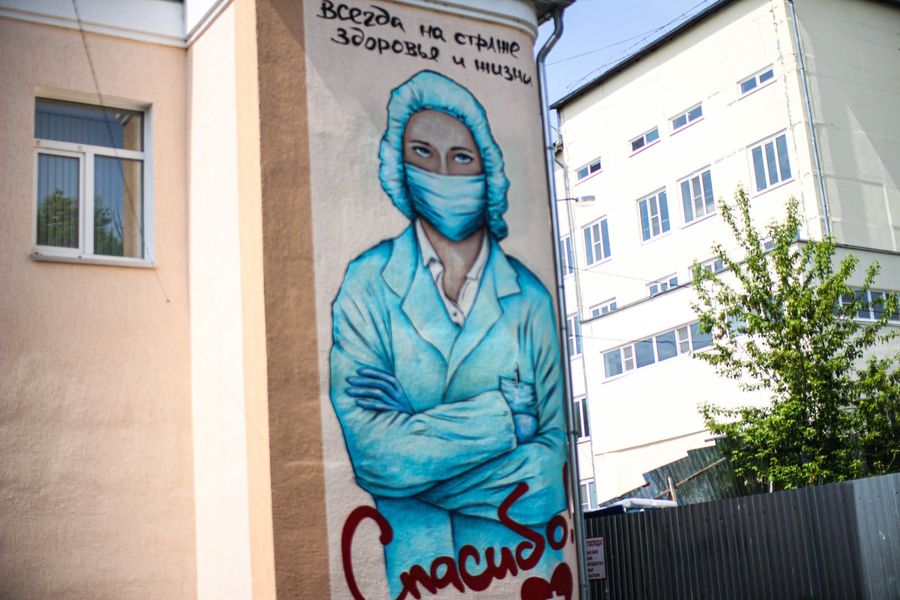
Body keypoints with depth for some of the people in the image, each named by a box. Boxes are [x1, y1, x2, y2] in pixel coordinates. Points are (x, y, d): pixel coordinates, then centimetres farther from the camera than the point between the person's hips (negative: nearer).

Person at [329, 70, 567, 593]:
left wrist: (413, 438, -13)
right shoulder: (367, 285, -5)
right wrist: (508, 410, -14)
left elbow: (546, 475, -7)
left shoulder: (529, 298, -1)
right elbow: (372, 453, -16)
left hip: (515, 556, 1)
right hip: (408, 560, 0)